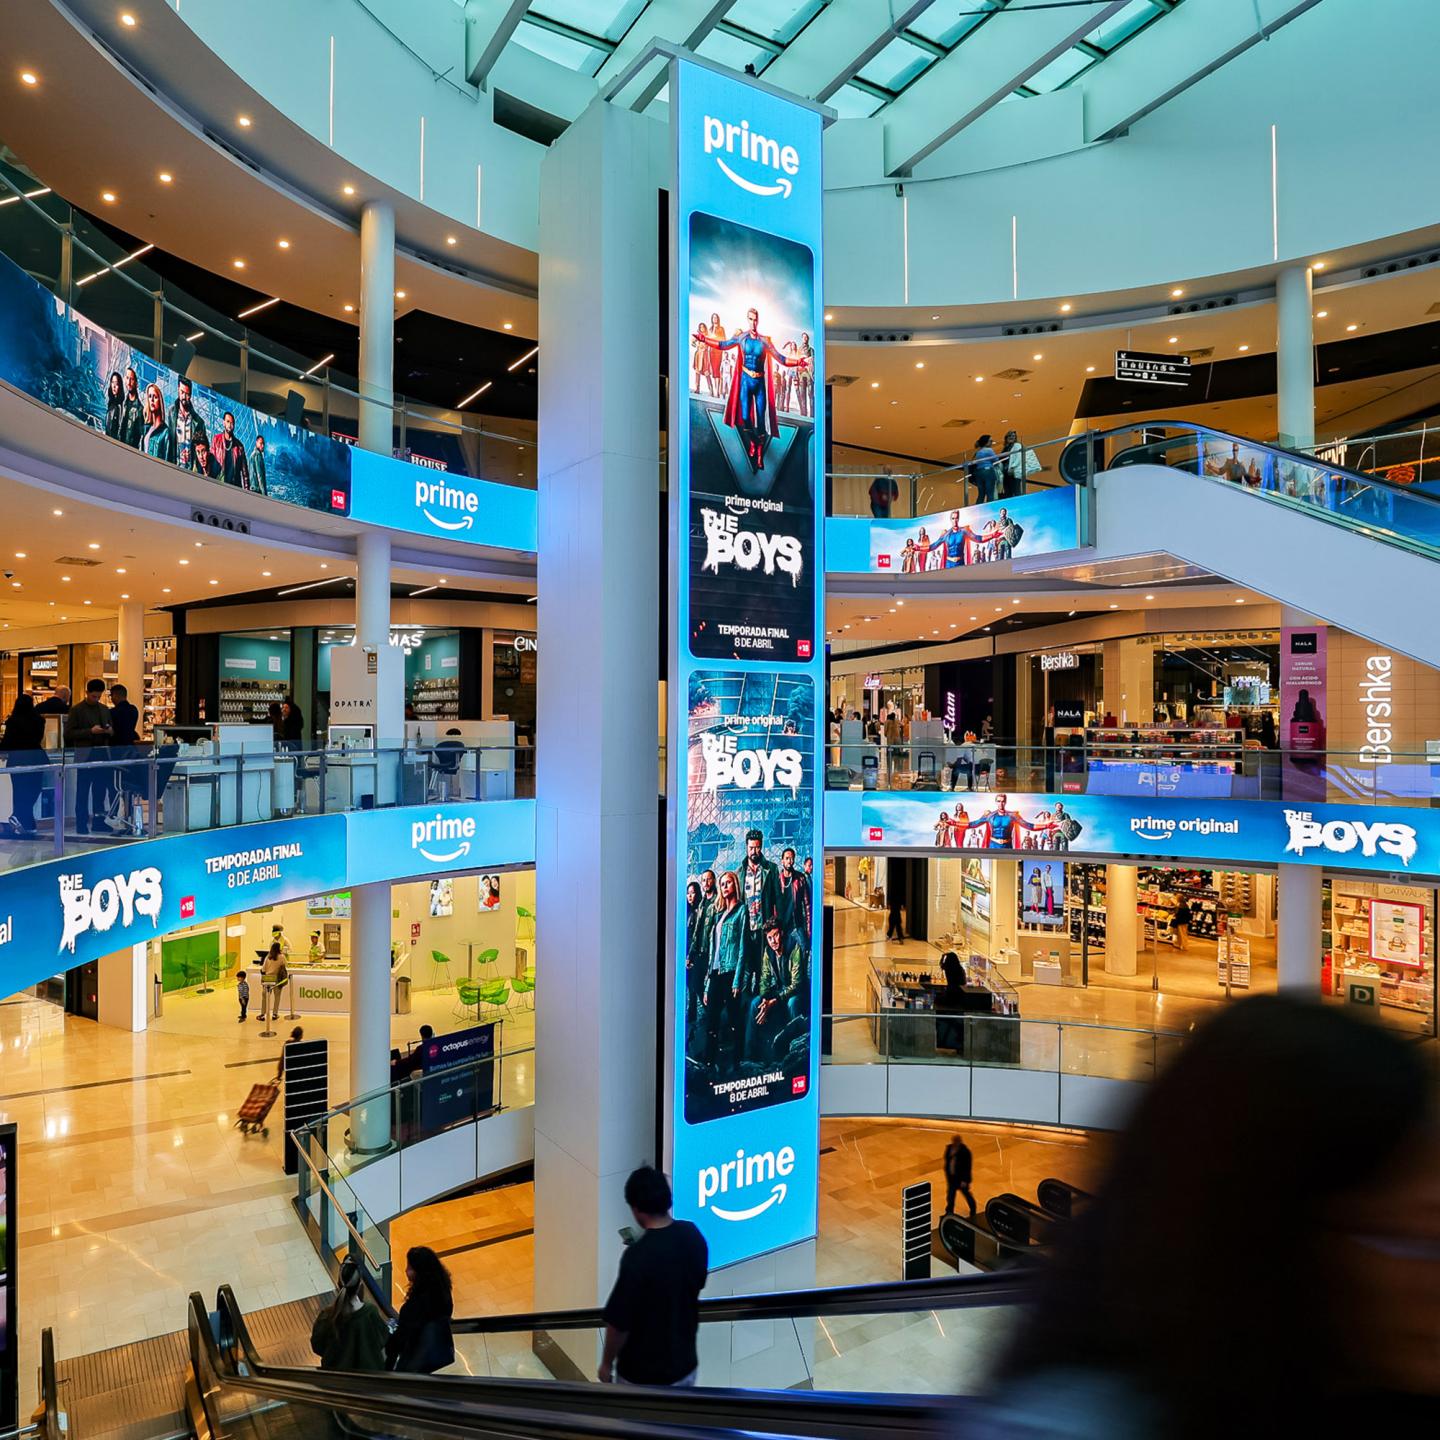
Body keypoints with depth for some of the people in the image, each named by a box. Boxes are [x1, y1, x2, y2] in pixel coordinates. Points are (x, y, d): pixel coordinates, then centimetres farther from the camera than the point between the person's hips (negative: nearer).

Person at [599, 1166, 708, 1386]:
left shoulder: (638, 1257, -29)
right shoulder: (693, 1235, -10)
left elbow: (618, 1322, -21)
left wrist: (606, 1363, -4)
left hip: (643, 1374, -5)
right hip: (685, 1363, 5)